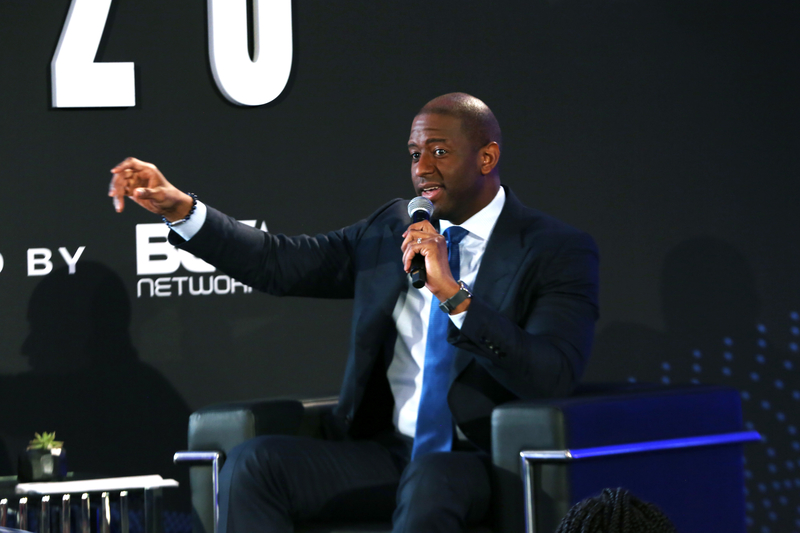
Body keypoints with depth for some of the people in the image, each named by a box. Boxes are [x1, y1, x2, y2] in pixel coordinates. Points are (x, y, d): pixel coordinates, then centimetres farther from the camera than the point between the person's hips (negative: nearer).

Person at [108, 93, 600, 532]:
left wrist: (452, 294, -22)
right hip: (384, 453, 5)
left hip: (480, 462, -5)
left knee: (429, 485, -40)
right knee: (252, 464, -20)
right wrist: (179, 208, 1)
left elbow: (554, 378, -16)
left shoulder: (558, 251, -1)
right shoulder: (390, 230, 16)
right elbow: (281, 264, 13)